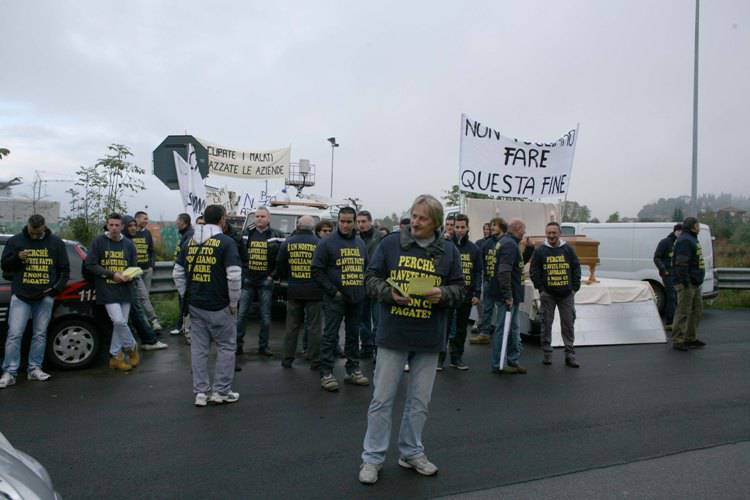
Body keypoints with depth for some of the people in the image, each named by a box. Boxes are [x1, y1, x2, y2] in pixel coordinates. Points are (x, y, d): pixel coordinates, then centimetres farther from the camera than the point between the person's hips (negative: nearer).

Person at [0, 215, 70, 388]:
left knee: (40, 334, 7)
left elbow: (64, 269, 9)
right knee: (14, 334, -5)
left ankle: (35, 369, 17)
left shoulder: (56, 242, 5)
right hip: (21, 296, -1)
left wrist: (57, 287, -2)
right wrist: (17, 257, -14)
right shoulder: (15, 241, 3)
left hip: (45, 297, 1)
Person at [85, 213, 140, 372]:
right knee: (119, 321, -12)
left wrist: (128, 276, -10)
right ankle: (132, 347, 11)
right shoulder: (98, 241, -3)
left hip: (124, 290, 4)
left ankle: (116, 356, 20)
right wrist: (112, 274, -13)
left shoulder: (128, 244, 7)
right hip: (106, 289, -3)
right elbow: (90, 265, -6)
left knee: (120, 323, 7)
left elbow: (134, 267, 13)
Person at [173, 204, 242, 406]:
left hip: (195, 305, 5)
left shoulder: (191, 242, 8)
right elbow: (234, 276, -19)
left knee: (199, 348, 11)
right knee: (226, 347, 9)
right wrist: (233, 302, -8)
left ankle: (200, 392, 17)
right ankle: (221, 391, 14)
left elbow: (177, 273, 11)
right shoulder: (226, 242, -10)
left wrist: (186, 296, 16)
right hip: (219, 306, -5)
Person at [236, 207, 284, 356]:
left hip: (265, 282, -2)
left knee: (265, 317, 5)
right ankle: (238, 344, 12)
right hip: (248, 280, 2)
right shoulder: (247, 234, 8)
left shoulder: (277, 236, -2)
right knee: (241, 314, 3)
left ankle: (263, 346, 15)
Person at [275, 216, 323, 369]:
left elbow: (280, 267, 6)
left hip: (293, 291, 2)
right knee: (314, 327, 5)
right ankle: (315, 361, 9)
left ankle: (287, 359, 18)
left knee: (292, 326, 12)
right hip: (313, 291, -2)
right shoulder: (319, 244, -8)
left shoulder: (287, 243, 0)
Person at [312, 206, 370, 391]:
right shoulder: (327, 243, -6)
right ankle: (326, 373, 3)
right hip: (335, 298, -5)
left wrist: (363, 287, 6)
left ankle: (353, 370, 24)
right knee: (331, 335, -3)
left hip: (357, 298, 6)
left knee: (353, 334, 14)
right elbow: (317, 270, -8)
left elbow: (367, 267, 20)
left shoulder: (360, 243, 11)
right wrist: (333, 291, -13)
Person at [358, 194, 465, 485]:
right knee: (382, 398, 5)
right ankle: (373, 458, 18)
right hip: (392, 335, -1)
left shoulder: (449, 251, 2)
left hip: (429, 338, 2)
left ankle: (411, 452, 32)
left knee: (419, 401, 14)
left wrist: (443, 294, -16)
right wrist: (389, 293, -18)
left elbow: (460, 289, 5)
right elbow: (372, 278, 1)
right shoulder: (391, 243, -2)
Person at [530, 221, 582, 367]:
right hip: (547, 295, -1)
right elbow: (533, 271, 0)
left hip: (567, 294, 1)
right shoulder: (540, 251, 0)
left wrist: (575, 288, 1)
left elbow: (576, 269, 8)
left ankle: (570, 355, 12)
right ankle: (547, 353, 14)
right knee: (546, 324, 4)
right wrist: (541, 288, -6)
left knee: (568, 324, 4)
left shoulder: (568, 249, 5)